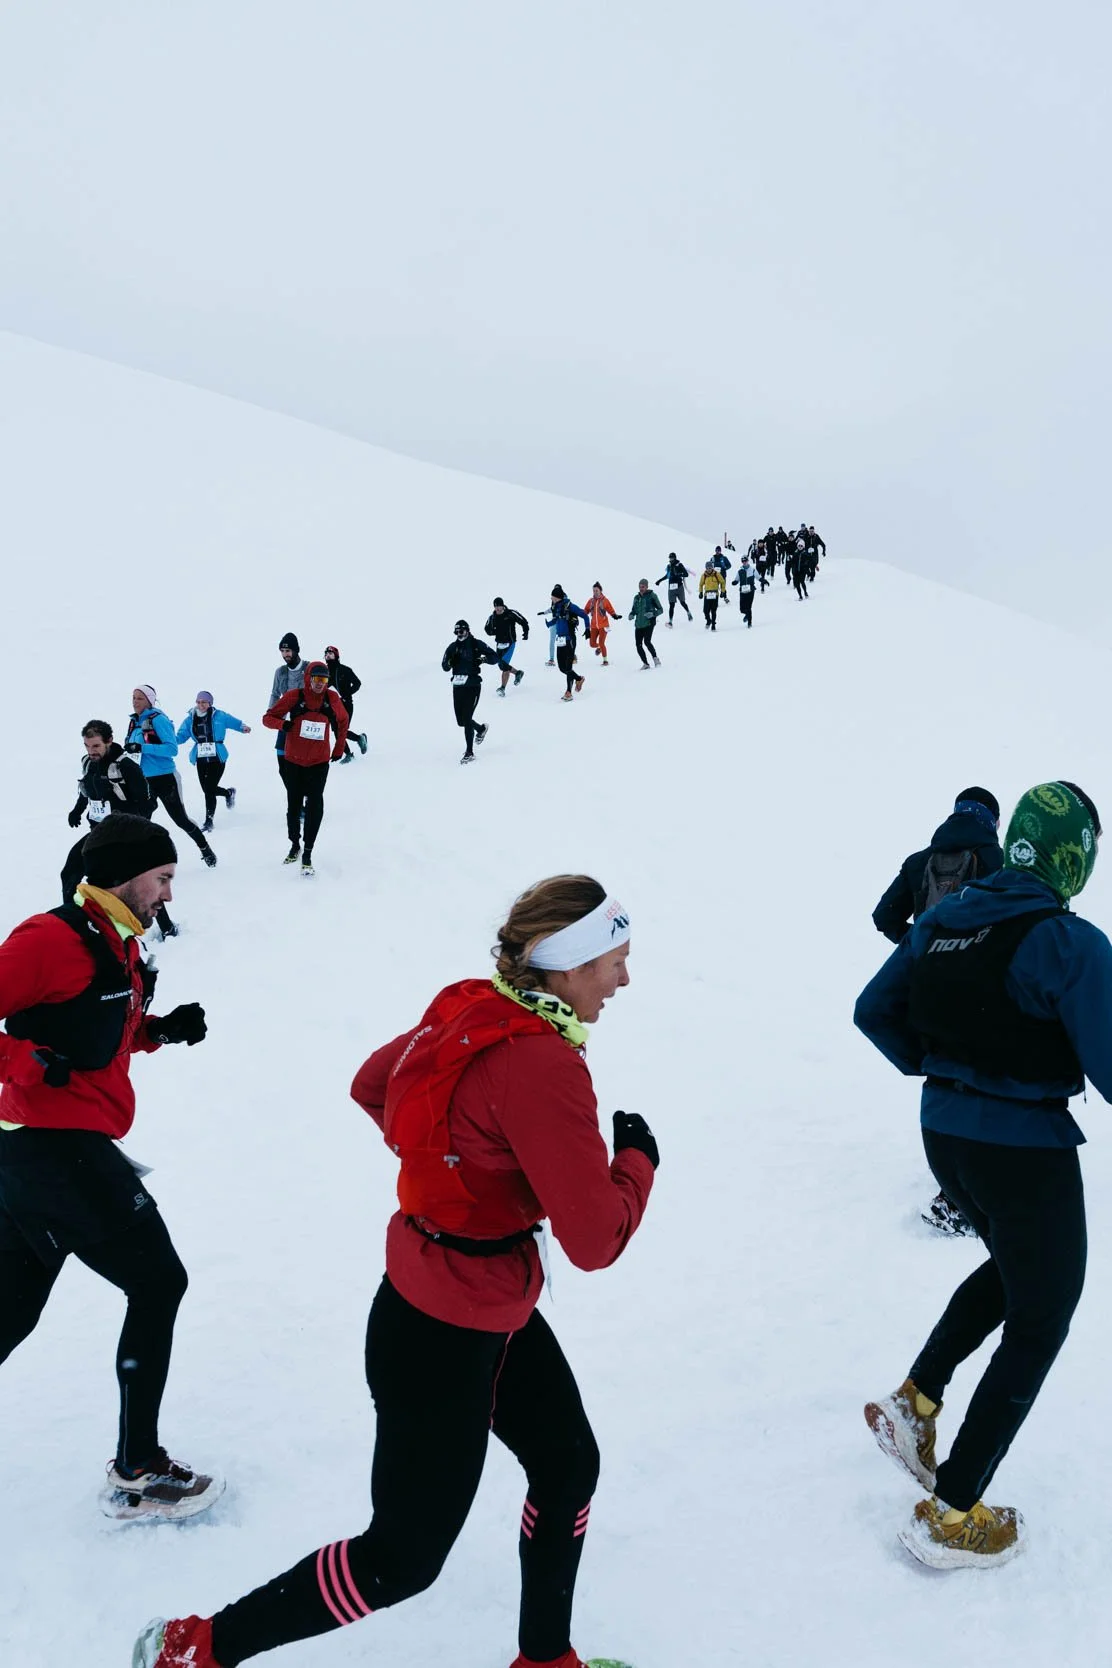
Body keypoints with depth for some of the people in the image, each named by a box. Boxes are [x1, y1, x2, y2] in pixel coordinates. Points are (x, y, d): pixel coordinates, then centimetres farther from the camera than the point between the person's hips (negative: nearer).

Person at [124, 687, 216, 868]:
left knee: (180, 819, 4)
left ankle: (206, 850, 24)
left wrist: (143, 748, -28)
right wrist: (128, 750, -1)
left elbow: (172, 749, -22)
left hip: (165, 779, -6)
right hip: (144, 780, 6)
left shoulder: (158, 719, -14)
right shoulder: (134, 722, 8)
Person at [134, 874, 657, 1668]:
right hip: (442, 1341, -9)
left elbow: (372, 1085, 12)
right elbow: (595, 1240, -27)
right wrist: (639, 1161, -9)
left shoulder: (471, 1011, -6)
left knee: (570, 1468, 23)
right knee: (405, 1557, 10)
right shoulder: (541, 1064, -31)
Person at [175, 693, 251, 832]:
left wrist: (244, 727, -19)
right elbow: (181, 736, 3)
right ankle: (228, 793, 42)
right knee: (207, 789, 9)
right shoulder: (190, 719, 4)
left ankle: (208, 821, 6)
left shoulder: (219, 716, -5)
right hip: (201, 759, 4)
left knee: (210, 789, -8)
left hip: (217, 758, -4)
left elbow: (234, 722, 2)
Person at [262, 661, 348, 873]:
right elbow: (268, 717, -4)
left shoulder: (332, 698, -5)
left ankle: (307, 854, -4)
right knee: (294, 806, 14)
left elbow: (342, 720, 14)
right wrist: (282, 723, -26)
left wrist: (339, 749, 15)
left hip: (319, 763, 0)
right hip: (294, 762, 0)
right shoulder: (294, 697, -11)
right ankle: (295, 845, 35)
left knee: (314, 807, -10)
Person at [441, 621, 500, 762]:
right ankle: (481, 729, 42)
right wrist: (449, 660, -18)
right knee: (461, 720, 11)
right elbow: (445, 667, 3)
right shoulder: (453, 647, 8)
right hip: (457, 686, 5)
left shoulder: (476, 644, -3)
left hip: (473, 686, -5)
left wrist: (483, 659, -23)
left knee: (466, 718, -10)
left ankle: (469, 753, -3)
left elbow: (495, 658, -3)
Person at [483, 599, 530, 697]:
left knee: (504, 665, -17)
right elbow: (487, 629, 11)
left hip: (510, 643, -6)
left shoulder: (511, 614, -11)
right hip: (500, 644, 6)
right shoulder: (492, 617, 0)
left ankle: (502, 688, -14)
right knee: (501, 665, 15)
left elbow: (523, 622, -1)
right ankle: (518, 673, 41)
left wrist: (525, 633, -2)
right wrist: (493, 631, -10)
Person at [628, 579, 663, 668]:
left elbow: (660, 610, 1)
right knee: (638, 645, 0)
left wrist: (653, 613, -18)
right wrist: (631, 615, 2)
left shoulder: (652, 596, -1)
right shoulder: (636, 598, 13)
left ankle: (655, 658, 0)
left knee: (647, 642, -21)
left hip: (649, 623, -5)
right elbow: (633, 610, 25)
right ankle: (645, 663, 13)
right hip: (638, 624, 5)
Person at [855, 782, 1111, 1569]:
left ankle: (917, 1402, 23)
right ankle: (952, 1515, 15)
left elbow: (874, 1012, 8)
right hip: (1026, 1147, -7)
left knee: (1011, 1268, 31)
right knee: (1040, 1322, 12)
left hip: (944, 1133, 7)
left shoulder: (941, 919, 0)